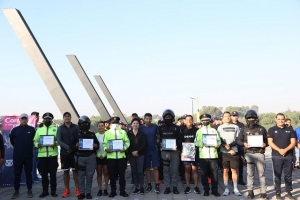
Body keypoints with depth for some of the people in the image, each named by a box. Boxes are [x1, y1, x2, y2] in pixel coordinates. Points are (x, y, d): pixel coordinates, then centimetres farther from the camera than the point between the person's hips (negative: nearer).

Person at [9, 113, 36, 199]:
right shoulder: (15, 129, 1)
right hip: (17, 155, 1)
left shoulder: (32, 129, -2)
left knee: (28, 173, 7)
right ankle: (16, 191, 15)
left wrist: (29, 147, 8)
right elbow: (11, 139, 16)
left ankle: (29, 190, 15)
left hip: (28, 155, -1)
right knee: (17, 174, 6)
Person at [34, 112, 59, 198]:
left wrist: (55, 143, -19)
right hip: (42, 155, 2)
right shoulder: (39, 130, 14)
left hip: (52, 154, -2)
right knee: (43, 173, 6)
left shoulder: (56, 129, 7)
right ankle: (45, 191, 17)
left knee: (53, 173, 1)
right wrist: (38, 144, -11)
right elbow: (35, 141, 11)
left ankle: (53, 191, 10)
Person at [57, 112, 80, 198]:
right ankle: (67, 190, 14)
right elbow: (59, 140, -4)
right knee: (66, 171, 6)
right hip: (64, 152, 1)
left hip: (74, 152, -1)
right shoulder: (60, 128, 4)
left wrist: (74, 147, -13)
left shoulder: (76, 127, 4)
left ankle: (77, 189, 7)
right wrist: (68, 147, -17)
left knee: (75, 170, 2)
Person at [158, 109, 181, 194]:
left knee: (174, 170, 2)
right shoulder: (161, 128, 9)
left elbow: (179, 139, 4)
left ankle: (175, 187, 11)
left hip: (174, 151, -1)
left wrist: (177, 145, -14)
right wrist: (160, 144, -9)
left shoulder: (176, 128, 6)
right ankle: (167, 187, 12)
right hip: (164, 151, 1)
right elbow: (158, 139, 11)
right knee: (166, 170, 4)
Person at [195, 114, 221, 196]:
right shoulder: (199, 131, 12)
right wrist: (201, 143, -16)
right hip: (203, 156, 0)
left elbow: (219, 140, 9)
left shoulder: (214, 130, 14)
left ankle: (215, 190, 9)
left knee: (214, 173, 0)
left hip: (213, 155, 0)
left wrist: (217, 144, -12)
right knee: (204, 174, 2)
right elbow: (195, 142, 4)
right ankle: (206, 190, 12)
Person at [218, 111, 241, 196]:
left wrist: (230, 145, -11)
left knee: (234, 170, 3)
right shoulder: (220, 127, 6)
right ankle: (226, 189, 9)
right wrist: (229, 150, -8)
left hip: (234, 151, 1)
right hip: (224, 152, 0)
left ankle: (235, 189, 11)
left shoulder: (235, 127, 9)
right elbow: (219, 140, 1)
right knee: (225, 170, 2)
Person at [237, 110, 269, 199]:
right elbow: (239, 140, 9)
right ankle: (250, 192, 10)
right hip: (249, 153, 0)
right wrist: (244, 144, -11)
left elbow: (267, 140, 12)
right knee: (250, 173, 3)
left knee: (261, 173, 1)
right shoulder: (244, 129, 10)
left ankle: (263, 193, 7)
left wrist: (265, 144, -10)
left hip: (259, 153, 0)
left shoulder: (261, 129, 10)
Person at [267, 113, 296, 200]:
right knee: (277, 175, 3)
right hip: (276, 156, -1)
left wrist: (285, 150, -14)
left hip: (288, 156, 2)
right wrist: (279, 150, -17)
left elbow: (293, 142, 2)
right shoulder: (272, 130, 4)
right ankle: (278, 192, 10)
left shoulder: (290, 130, 9)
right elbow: (270, 142, -4)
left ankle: (289, 192, 15)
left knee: (288, 175, 6)